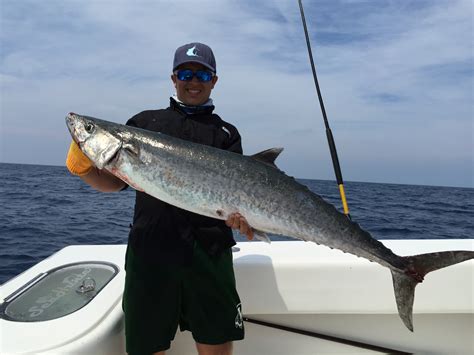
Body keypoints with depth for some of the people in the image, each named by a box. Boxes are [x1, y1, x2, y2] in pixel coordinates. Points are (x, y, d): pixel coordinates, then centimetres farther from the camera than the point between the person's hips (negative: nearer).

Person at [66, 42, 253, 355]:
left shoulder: (226, 133, 12)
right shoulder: (144, 122, 14)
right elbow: (115, 182, 12)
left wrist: (238, 214, -20)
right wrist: (84, 168, -7)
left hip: (210, 251, 0)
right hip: (149, 250, 1)